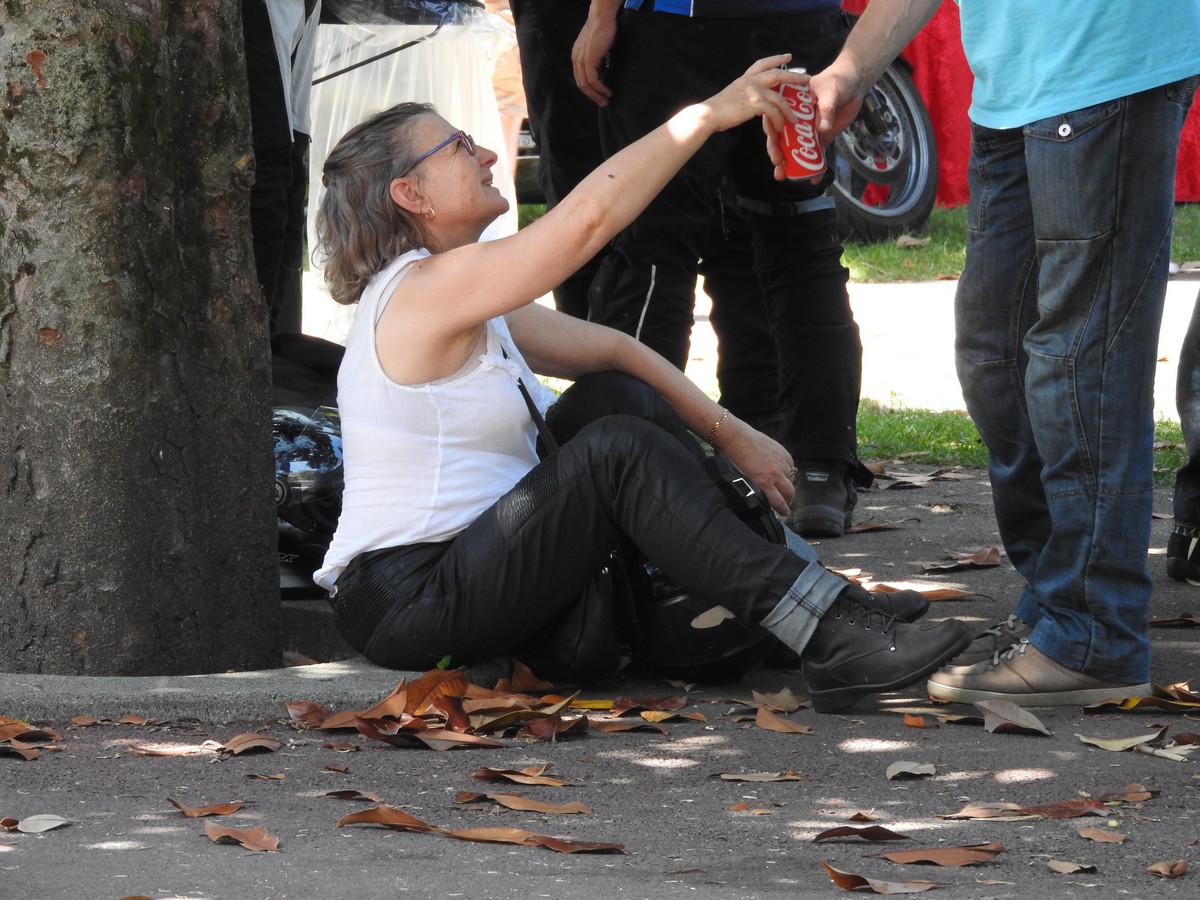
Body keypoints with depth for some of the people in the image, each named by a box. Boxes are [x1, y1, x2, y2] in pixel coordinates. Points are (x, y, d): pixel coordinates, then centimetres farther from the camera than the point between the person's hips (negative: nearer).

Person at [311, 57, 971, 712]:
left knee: (616, 395, 5)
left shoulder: (472, 309, 16)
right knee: (617, 449, -23)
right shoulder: (425, 290, -15)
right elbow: (591, 215, -23)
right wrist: (711, 113, -17)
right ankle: (831, 640, -26)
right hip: (407, 605, -10)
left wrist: (730, 435, 2)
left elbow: (614, 350, 13)